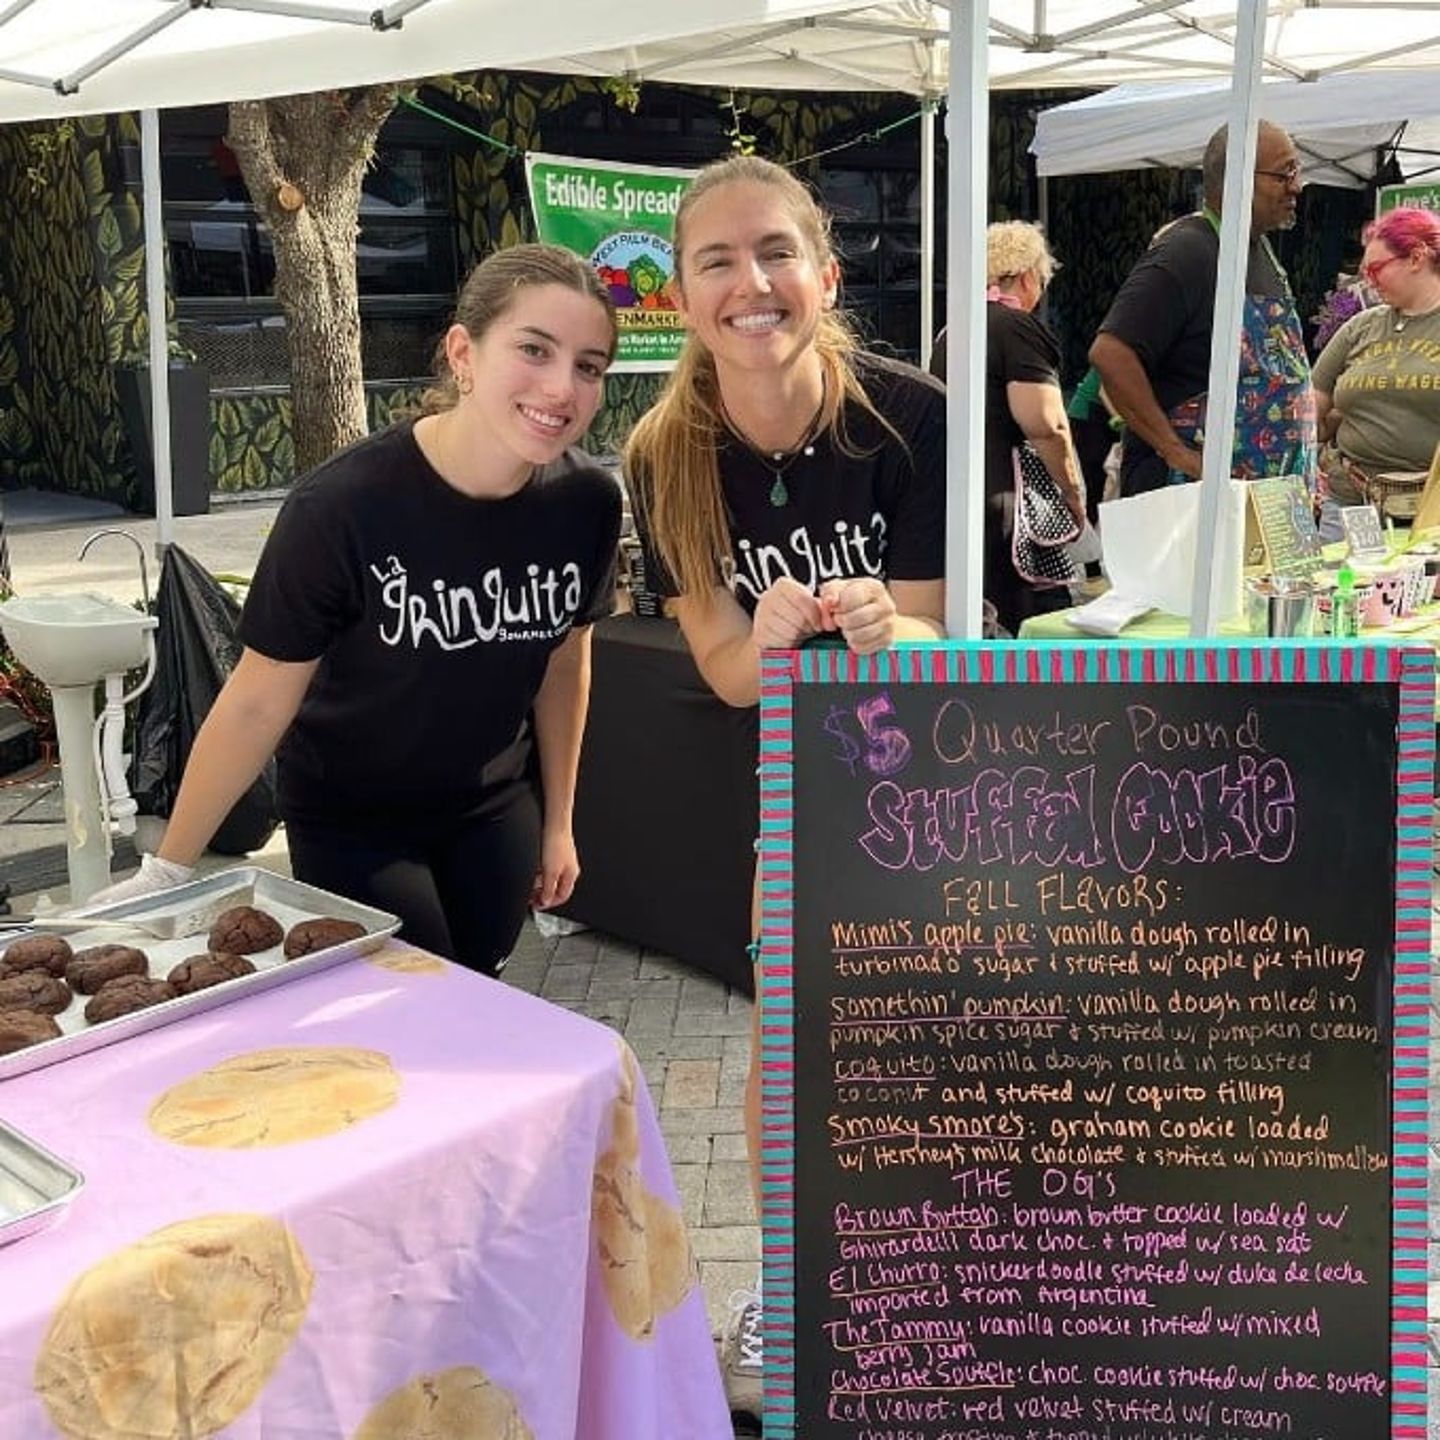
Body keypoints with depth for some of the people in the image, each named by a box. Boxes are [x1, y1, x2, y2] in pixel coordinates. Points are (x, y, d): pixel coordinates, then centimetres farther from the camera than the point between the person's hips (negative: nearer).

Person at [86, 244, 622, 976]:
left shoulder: (586, 501, -16)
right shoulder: (344, 506, -28)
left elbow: (564, 662, 2)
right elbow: (256, 702, -18)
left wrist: (557, 820, 9)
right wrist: (166, 871, -12)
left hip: (493, 811, 4)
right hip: (350, 820, -4)